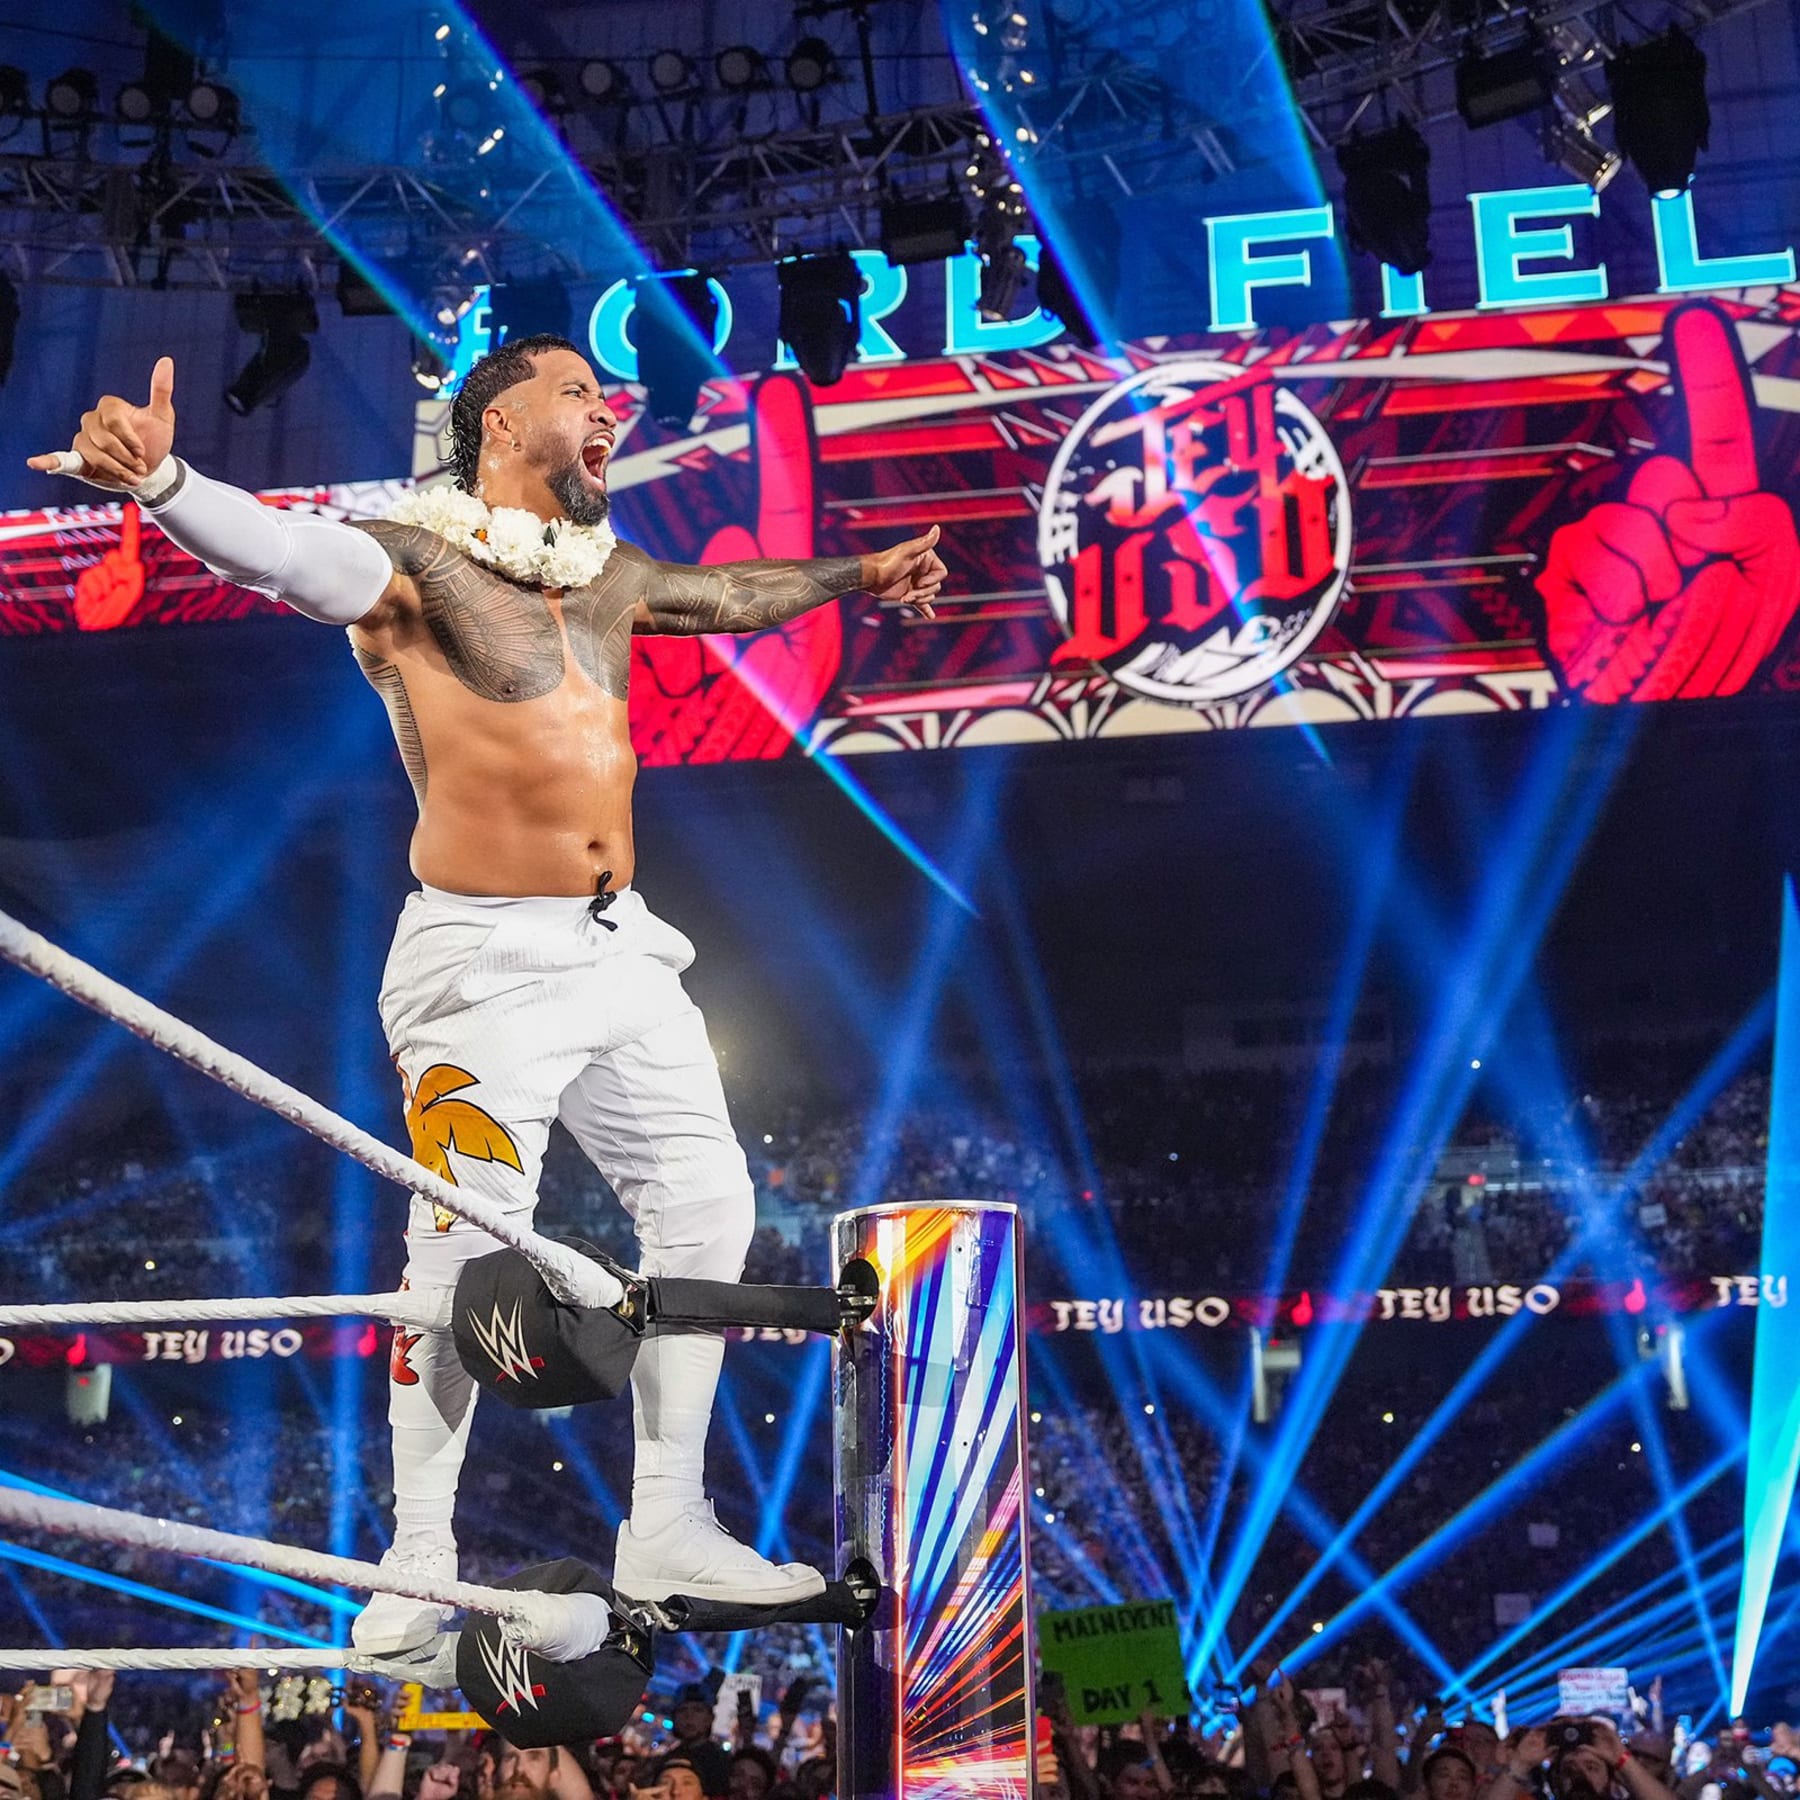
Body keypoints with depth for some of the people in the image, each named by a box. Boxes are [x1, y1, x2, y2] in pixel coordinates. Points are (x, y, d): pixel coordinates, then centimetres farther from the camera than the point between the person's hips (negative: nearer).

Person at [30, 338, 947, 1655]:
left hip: (623, 951, 8)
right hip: (489, 962, -8)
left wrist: (854, 576, 47)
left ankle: (667, 1533, 19)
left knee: (706, 1209, 8)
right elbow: (280, 550, -28)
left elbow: (729, 592, 33)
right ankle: (418, 1573, 10)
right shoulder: (412, 565, -8)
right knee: (466, 1260, -6)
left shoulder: (609, 575, 14)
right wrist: (159, 481, -49)